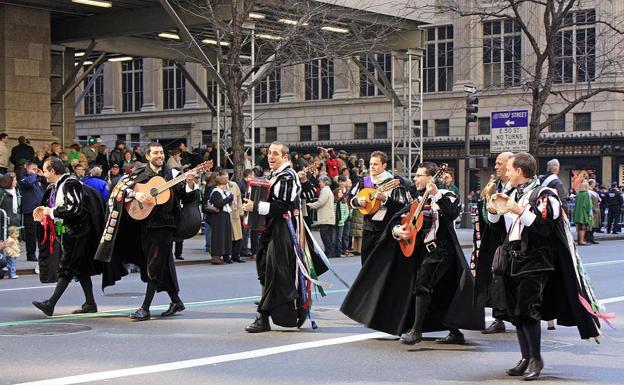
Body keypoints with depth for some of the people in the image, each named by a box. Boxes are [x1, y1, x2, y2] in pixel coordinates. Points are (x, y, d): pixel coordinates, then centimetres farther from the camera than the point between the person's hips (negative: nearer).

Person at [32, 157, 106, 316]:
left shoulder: (70, 184, -15)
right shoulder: (55, 186, 14)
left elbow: (75, 208, -24)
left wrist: (53, 212, -16)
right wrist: (45, 212, 7)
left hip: (76, 233, -10)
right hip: (66, 232, 10)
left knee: (66, 268, -11)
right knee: (81, 268, 11)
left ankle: (51, 304, -16)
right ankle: (90, 304, 15)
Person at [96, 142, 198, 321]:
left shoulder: (172, 174, 2)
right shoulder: (140, 174, 8)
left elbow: (187, 199, 0)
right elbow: (120, 188, 3)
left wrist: (190, 184, -18)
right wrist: (136, 194, -13)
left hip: (164, 225, -4)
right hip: (144, 224, 4)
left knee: (154, 268, -6)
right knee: (161, 265, 11)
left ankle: (145, 308, -3)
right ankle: (176, 301, 25)